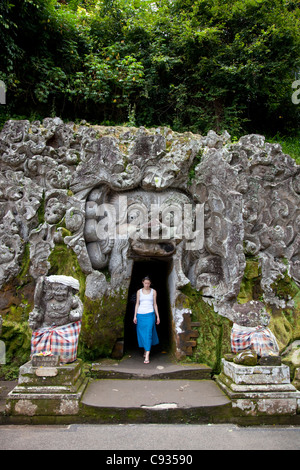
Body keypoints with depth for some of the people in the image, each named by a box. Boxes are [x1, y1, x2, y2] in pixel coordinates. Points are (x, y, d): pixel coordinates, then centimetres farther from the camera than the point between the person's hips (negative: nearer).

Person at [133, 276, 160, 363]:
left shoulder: (153, 291, 7)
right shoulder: (139, 292, 8)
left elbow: (155, 304, 9)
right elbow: (137, 304, 8)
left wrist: (158, 316, 6)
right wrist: (135, 316, 2)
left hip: (150, 314, -2)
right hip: (140, 314, 2)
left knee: (148, 334, -11)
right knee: (142, 334, 7)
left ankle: (147, 356, -13)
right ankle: (145, 350, 29)